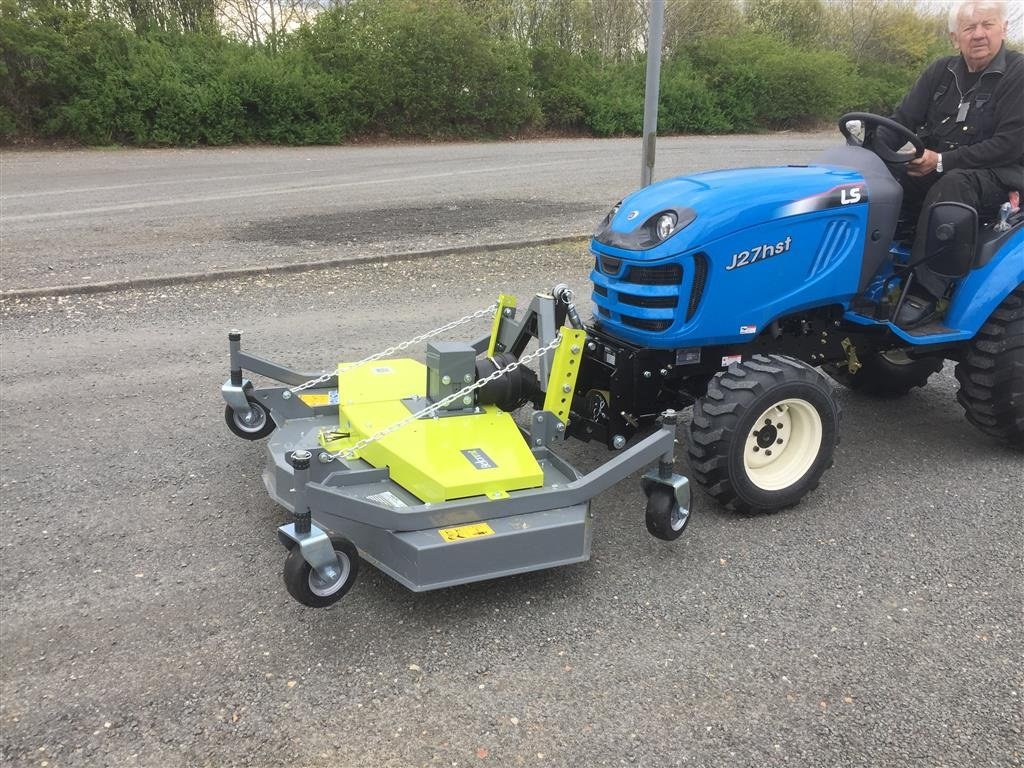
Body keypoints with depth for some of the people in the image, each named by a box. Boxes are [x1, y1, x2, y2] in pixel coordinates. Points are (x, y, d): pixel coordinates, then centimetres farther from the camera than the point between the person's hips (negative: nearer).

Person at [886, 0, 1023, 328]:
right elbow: (904, 119, 3)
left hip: (992, 175, -5)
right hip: (932, 170, 5)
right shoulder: (941, 71, 10)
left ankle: (927, 292, -40)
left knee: (951, 186, -39)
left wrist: (943, 161, -22)